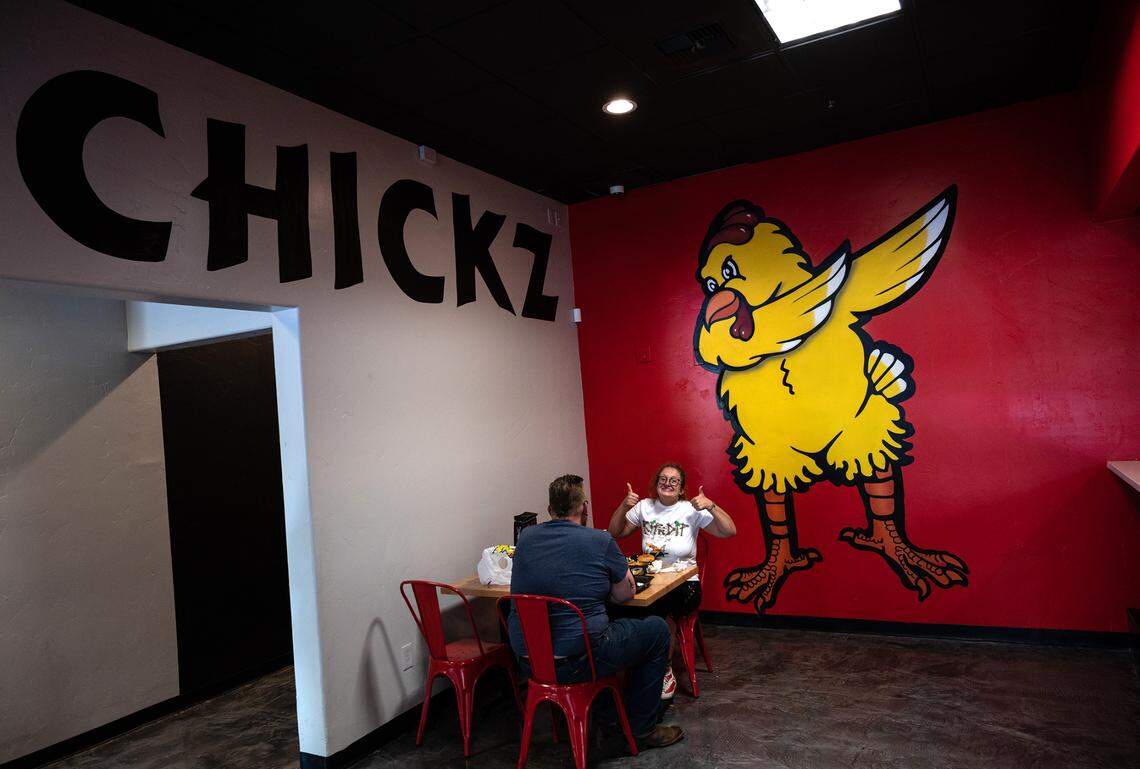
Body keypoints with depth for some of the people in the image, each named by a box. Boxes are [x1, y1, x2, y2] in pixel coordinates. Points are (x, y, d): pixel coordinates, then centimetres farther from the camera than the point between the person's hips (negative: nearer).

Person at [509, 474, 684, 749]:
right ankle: (642, 730, 21)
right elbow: (625, 594, 2)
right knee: (657, 630, 15)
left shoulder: (525, 537, 4)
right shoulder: (600, 541, -10)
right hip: (576, 663, -6)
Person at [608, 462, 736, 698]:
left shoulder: (692, 510, -1)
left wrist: (711, 506, -18)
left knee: (662, 610, -34)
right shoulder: (644, 506, 8)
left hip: (684, 583, -2)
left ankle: (664, 671, -7)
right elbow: (615, 532, 9)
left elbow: (730, 531, -7)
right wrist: (624, 506, -5)